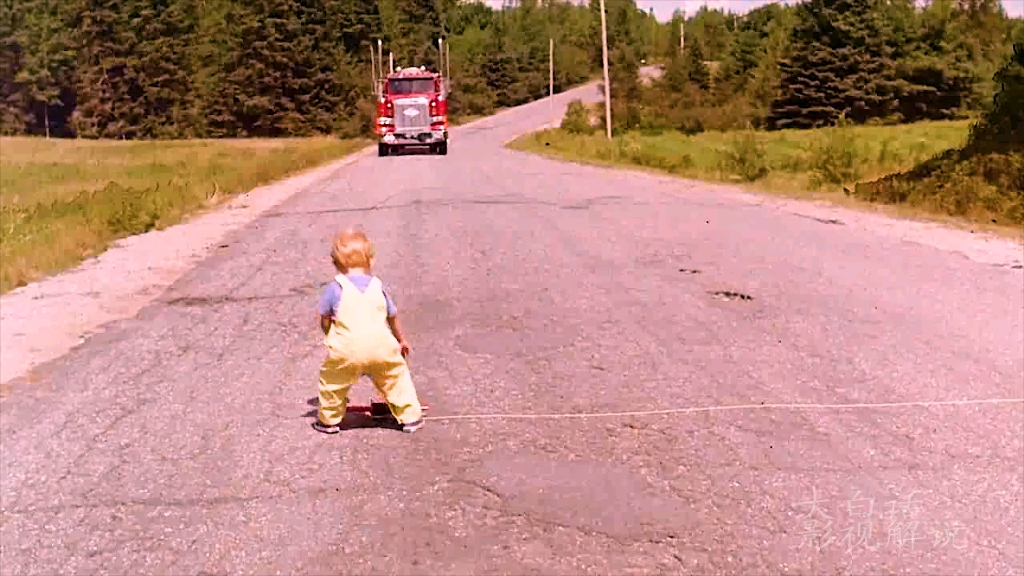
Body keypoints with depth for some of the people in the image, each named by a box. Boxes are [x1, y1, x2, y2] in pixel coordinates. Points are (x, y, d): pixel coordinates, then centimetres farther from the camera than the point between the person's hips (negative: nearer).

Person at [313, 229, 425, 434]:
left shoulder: (335, 288, 3)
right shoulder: (377, 286, 12)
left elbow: (325, 320, 5)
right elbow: (393, 317, 21)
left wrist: (329, 337, 25)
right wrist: (401, 340, 35)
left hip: (347, 349, -2)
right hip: (381, 346, 2)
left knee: (332, 380, 19)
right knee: (396, 376, 19)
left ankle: (329, 420, 29)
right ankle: (410, 417, 23)